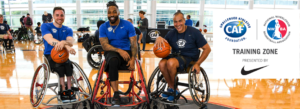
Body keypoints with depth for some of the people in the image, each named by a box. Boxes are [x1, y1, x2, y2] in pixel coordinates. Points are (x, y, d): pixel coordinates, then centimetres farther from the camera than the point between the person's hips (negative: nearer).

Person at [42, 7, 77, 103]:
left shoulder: (68, 30, 8)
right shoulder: (45, 26, -1)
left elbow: (71, 41, -15)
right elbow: (50, 40, -22)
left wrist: (63, 42, -43)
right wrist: (66, 46, -40)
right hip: (50, 55, -2)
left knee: (68, 64, -31)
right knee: (59, 65, -33)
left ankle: (69, 90, -24)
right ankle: (63, 91, -24)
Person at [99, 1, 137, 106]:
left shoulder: (128, 25, 0)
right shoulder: (103, 27, 2)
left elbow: (133, 44, -5)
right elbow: (105, 45, -9)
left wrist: (132, 59, -22)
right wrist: (119, 50, -26)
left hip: (126, 52, 1)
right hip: (111, 52, -1)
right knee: (113, 61, -37)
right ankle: (116, 94, -28)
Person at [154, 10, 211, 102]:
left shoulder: (194, 32, -5)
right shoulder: (171, 34, 4)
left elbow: (207, 49, -2)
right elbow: (159, 48, 2)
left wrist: (197, 64, -10)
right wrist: (158, 39, -21)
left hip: (188, 58, -4)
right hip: (175, 56, 4)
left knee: (170, 63, -33)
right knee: (161, 64, -29)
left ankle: (174, 89, -8)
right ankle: (171, 87, -5)